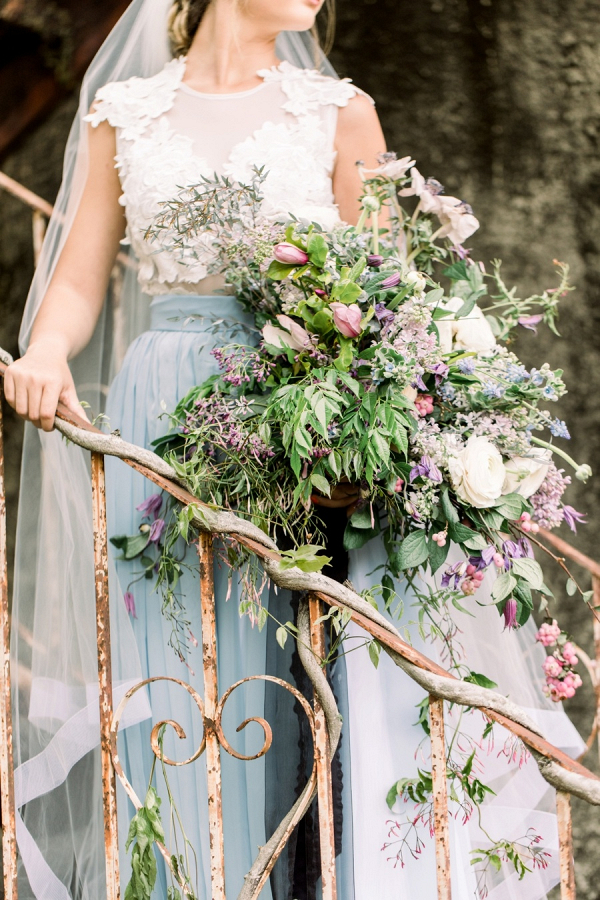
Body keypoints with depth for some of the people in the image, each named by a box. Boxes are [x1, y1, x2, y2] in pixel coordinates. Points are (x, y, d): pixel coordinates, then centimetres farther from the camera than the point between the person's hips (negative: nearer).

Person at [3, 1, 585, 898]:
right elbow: (78, 283, 10)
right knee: (175, 682, 0)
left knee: (286, 680, -6)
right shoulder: (122, 114, 13)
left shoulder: (340, 113, 10)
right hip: (162, 423, 1)